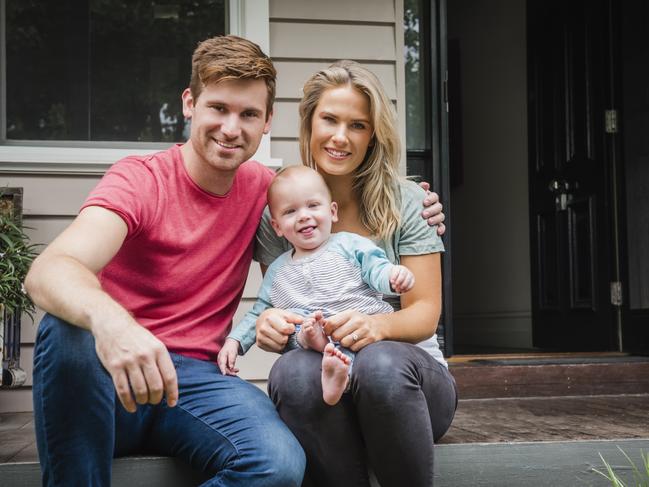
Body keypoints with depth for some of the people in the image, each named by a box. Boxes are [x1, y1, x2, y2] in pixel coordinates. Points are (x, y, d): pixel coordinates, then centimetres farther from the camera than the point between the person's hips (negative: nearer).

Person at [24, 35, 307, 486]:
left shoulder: (261, 188, 7)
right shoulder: (140, 179, -8)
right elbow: (47, 272, -26)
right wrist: (108, 319, -49)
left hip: (195, 380, 3)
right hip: (113, 378, -2)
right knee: (67, 329, -35)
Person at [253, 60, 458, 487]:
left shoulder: (405, 202, 1)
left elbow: (425, 313, -4)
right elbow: (276, 302, 6)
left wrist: (377, 326, -27)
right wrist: (270, 324, -20)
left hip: (407, 374, 0)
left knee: (381, 364, -36)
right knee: (293, 372, -34)